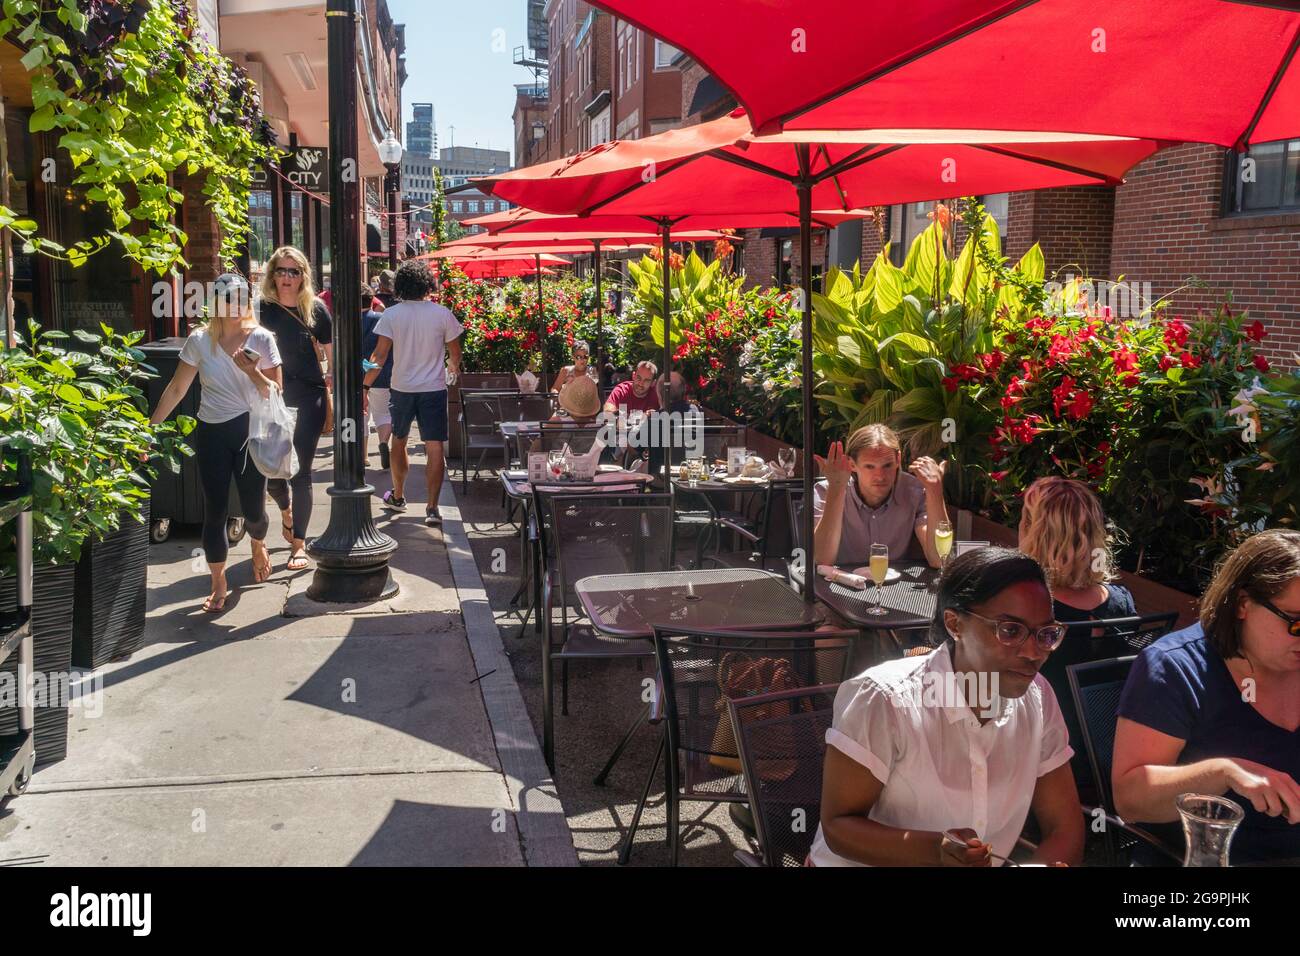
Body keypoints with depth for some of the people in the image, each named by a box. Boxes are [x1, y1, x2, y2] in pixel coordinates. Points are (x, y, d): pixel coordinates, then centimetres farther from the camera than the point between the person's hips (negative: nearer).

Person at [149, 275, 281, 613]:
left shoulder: (261, 339, -3)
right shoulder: (199, 340, 0)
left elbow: (275, 393, -3)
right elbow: (177, 388, 5)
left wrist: (252, 371, -20)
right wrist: (150, 426, 2)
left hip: (251, 431, -1)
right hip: (213, 433, 1)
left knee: (253, 509, 4)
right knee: (214, 511, 1)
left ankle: (258, 544, 41)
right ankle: (218, 584, 15)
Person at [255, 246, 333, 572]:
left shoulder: (316, 310, -1)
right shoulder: (261, 309, 0)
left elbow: (332, 356, 4)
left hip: (309, 400, -1)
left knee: (301, 472, -1)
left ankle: (299, 544, 9)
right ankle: (287, 511, 39)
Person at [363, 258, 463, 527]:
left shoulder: (391, 315, -5)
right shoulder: (442, 313, -6)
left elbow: (380, 355, -10)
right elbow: (455, 354, 3)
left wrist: (365, 385, -3)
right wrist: (452, 368, 25)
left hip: (401, 388, 2)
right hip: (434, 388, -1)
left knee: (399, 442, 20)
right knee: (435, 447, -1)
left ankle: (398, 497, 33)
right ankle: (432, 508, -7)